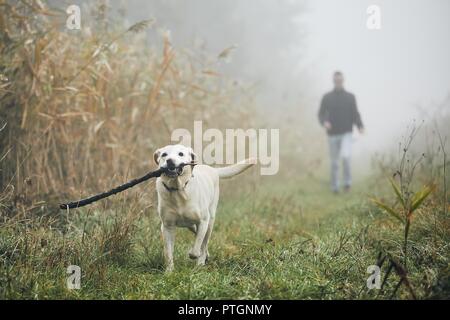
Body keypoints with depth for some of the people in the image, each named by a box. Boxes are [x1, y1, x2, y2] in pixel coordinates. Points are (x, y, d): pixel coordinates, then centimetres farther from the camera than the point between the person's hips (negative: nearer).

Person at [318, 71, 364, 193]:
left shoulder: (350, 97, 2)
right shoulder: (326, 97, 2)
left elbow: (355, 115, 3)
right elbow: (321, 115, 3)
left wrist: (360, 126, -15)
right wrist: (324, 122, -20)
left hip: (346, 134, -1)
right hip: (332, 134, 1)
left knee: (345, 156, -23)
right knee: (334, 162, 7)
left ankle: (347, 182, -5)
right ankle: (335, 186, 20)